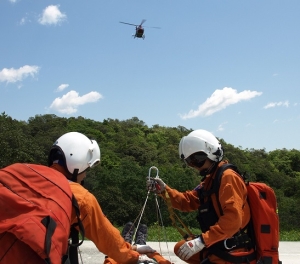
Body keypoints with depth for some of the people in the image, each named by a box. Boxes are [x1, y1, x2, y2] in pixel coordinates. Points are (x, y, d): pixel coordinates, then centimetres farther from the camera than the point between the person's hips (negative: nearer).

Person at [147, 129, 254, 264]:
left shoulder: (228, 177, -16)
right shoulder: (210, 180, 15)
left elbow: (233, 219, -26)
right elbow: (188, 202, 17)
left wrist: (202, 241, -27)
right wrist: (164, 190, 2)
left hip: (232, 251, -10)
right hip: (218, 244, 10)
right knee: (180, 248, 20)